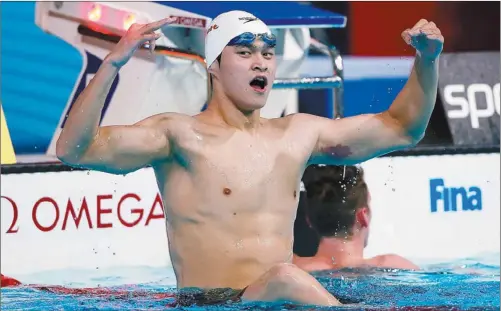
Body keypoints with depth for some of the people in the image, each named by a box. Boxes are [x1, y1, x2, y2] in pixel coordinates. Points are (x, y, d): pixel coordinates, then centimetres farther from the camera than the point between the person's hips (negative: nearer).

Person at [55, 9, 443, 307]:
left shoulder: (298, 134, 17)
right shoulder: (180, 135, -2)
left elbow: (401, 128, 27)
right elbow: (74, 149, -15)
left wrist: (427, 60, 12)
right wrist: (113, 63, -25)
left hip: (279, 301, 6)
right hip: (206, 304, -6)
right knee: (285, 278, -37)